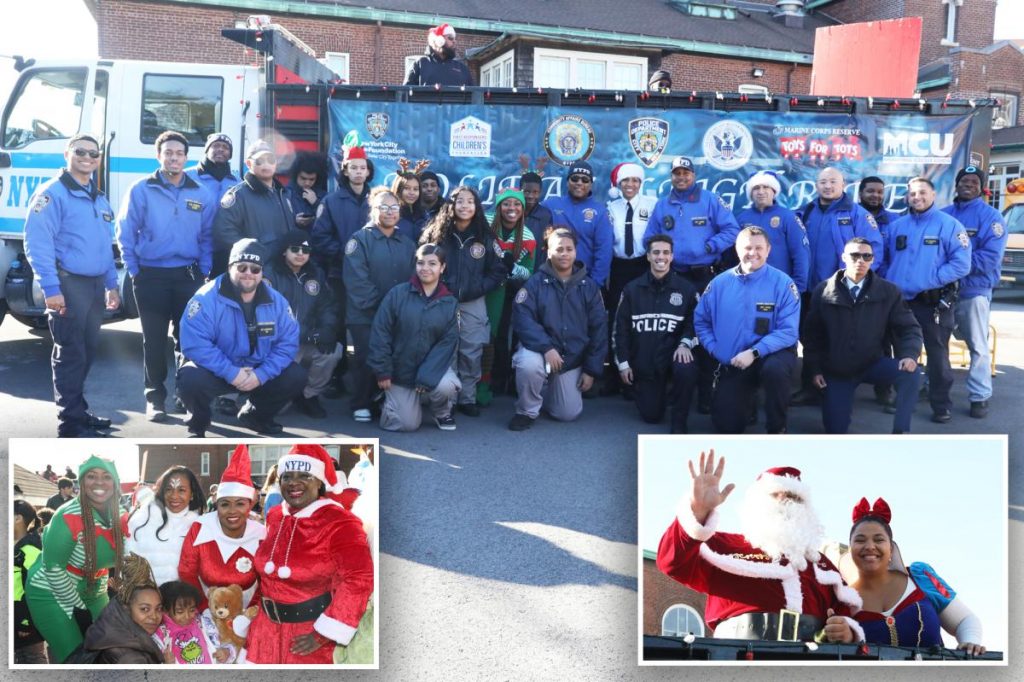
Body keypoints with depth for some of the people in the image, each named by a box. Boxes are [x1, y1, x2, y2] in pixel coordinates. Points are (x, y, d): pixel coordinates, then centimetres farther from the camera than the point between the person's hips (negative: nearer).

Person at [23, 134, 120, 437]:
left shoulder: (99, 199, 18)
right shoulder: (52, 193, -8)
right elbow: (37, 244, -16)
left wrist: (111, 284, 18)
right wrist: (51, 288, -21)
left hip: (94, 284, 8)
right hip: (68, 284, -8)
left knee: (87, 350, 13)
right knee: (70, 353, -4)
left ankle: (78, 410, 24)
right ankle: (70, 423, 2)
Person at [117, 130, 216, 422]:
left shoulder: (201, 194, 6)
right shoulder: (141, 190, 0)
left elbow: (207, 237, 10)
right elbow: (126, 234, 1)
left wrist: (204, 271, 2)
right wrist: (135, 270, -3)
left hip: (188, 275, 2)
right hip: (151, 276, -1)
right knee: (154, 339, 4)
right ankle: (155, 397, 13)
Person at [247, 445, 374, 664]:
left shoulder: (339, 523, -17)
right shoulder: (275, 517, 3)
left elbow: (358, 580, -21)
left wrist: (324, 635, -19)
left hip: (311, 628, -6)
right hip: (268, 625, 6)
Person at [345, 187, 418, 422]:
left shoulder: (407, 243, 11)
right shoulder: (360, 239, -5)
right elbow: (356, 279, -14)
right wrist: (377, 304, -16)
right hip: (365, 315, -4)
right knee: (366, 358, -1)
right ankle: (361, 405, 13)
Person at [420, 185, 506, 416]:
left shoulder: (484, 237, 4)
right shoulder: (435, 233, 0)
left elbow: (498, 271, 6)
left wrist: (479, 288, -5)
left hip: (473, 303, 1)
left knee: (472, 352, 3)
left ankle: (467, 398, 14)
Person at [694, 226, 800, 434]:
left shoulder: (782, 283, -12)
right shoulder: (720, 282, -2)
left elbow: (788, 331, -17)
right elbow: (701, 320, 6)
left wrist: (754, 352, -27)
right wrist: (715, 349, -9)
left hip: (772, 353, -3)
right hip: (732, 363, 3)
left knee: (774, 369, -40)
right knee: (727, 427, 0)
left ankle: (777, 428, -13)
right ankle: (747, 400, 36)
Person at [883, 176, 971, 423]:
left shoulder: (950, 225, -6)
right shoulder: (896, 226, 9)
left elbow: (961, 265, -13)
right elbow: (886, 260, 14)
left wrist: (929, 279, -17)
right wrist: (889, 284, -2)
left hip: (934, 302, -4)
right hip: (900, 300, 4)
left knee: (937, 354, 3)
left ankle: (941, 405, 12)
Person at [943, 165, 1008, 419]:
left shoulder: (991, 217, -4)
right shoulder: (942, 215, 8)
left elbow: (990, 258, -14)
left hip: (974, 291, -4)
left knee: (978, 346, 3)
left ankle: (980, 397, 9)